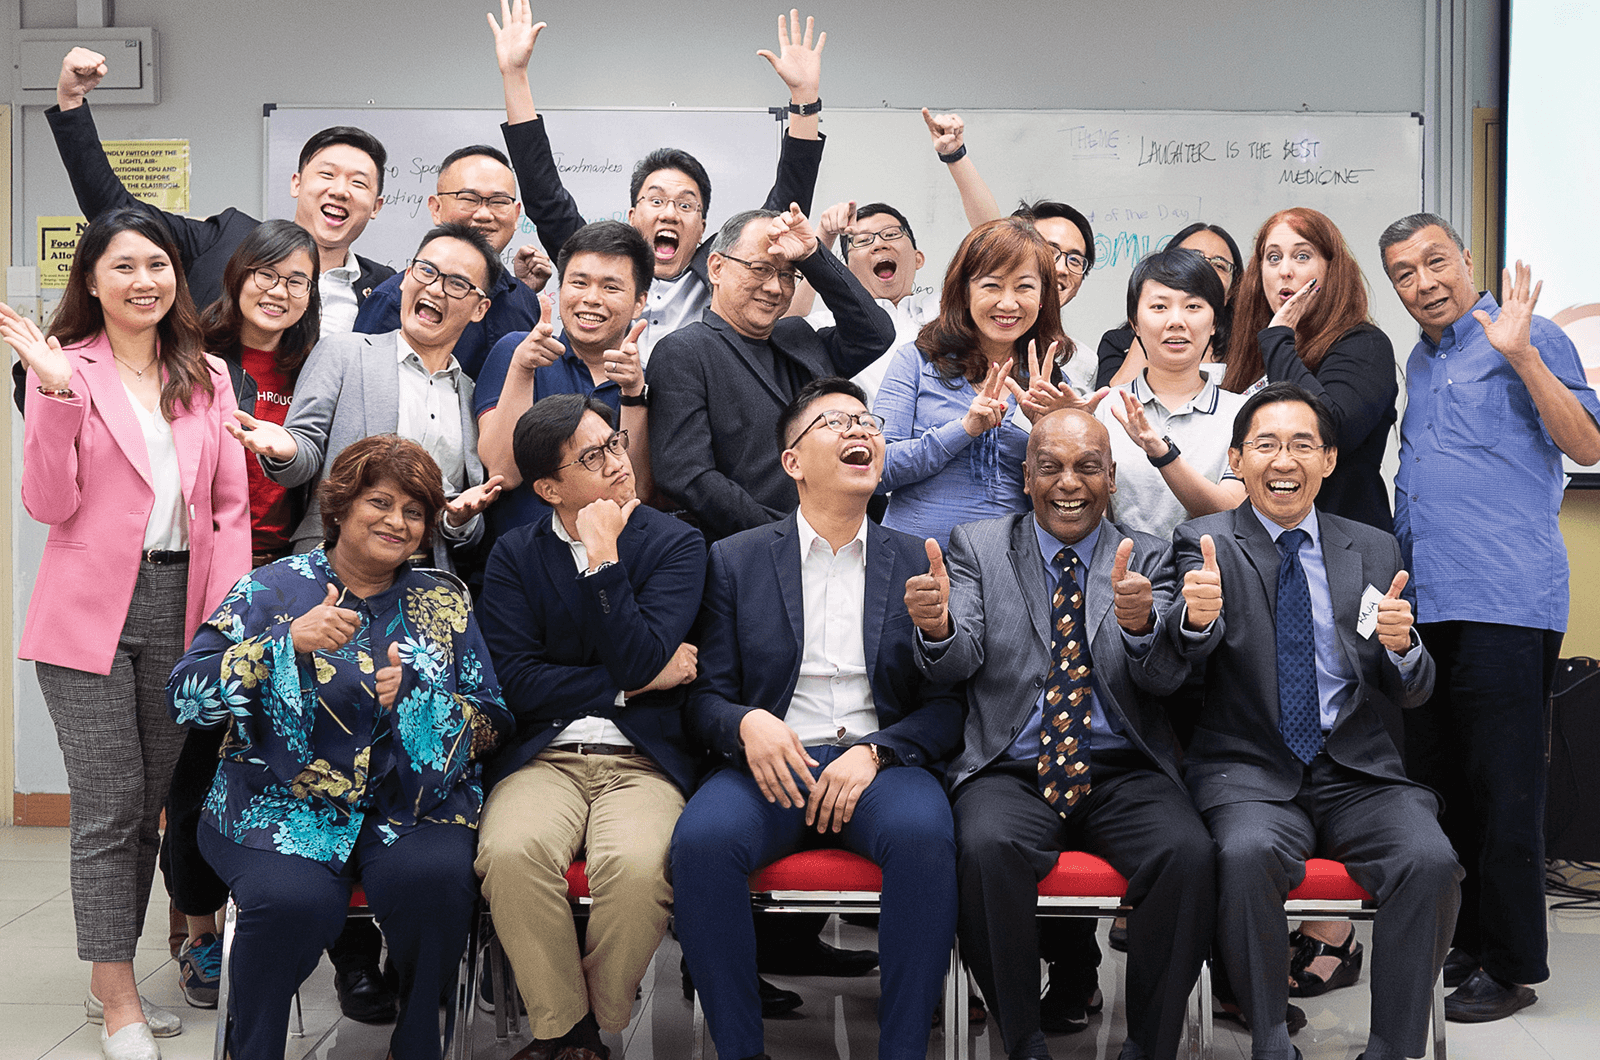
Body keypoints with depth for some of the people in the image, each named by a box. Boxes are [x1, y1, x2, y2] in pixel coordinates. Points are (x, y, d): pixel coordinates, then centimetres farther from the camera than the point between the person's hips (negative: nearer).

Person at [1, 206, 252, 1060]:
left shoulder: (207, 378, 10)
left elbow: (231, 507, 9)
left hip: (181, 612, 4)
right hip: (89, 614, -4)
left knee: (147, 806, 12)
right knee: (109, 809, -3)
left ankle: (110, 980, 26)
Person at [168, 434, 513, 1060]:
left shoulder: (444, 604, 13)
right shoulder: (272, 589, 5)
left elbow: (493, 723, 10)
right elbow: (184, 698, -5)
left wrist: (416, 698, -9)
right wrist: (290, 641, -17)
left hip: (410, 802, 2)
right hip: (283, 803, -2)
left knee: (435, 879, -30)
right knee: (297, 900, -32)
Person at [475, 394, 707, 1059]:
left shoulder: (675, 544, 6)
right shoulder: (514, 555, 10)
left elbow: (639, 661, -8)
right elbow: (513, 681, -1)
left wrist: (603, 561, -9)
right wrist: (632, 684, -5)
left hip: (644, 760, -1)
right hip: (541, 756, 1)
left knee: (636, 865, -33)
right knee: (511, 853, -32)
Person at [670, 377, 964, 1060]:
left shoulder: (920, 565, 12)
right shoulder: (736, 560, 12)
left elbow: (947, 705, 8)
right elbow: (705, 696, 8)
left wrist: (874, 753, -11)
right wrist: (747, 723, -16)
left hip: (881, 764, 0)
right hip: (769, 765, 0)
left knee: (924, 835, -34)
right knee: (702, 840, -31)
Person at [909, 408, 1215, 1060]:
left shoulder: (1147, 560, 10)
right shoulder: (978, 548, 10)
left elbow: (1170, 675, -5)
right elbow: (958, 662, -3)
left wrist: (1141, 623, -29)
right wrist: (938, 625, -28)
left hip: (1123, 773, 1)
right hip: (1011, 772, -1)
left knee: (1187, 853, -28)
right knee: (987, 848, -32)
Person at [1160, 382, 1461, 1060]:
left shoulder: (1374, 552, 12)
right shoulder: (1205, 544, 4)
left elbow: (1410, 695, 11)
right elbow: (1191, 648, -16)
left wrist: (1401, 646, -13)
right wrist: (1197, 616, -41)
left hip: (1358, 773, 3)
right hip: (1250, 773, -2)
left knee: (1430, 861, -25)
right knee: (1249, 853, -33)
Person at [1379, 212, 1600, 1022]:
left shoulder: (1527, 339, -3)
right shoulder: (1419, 361, 20)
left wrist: (1522, 356, -22)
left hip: (1504, 601, -8)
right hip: (1425, 603, 8)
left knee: (1501, 788, -4)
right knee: (1440, 781, 13)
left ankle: (1511, 964, 6)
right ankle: (1468, 944, 24)